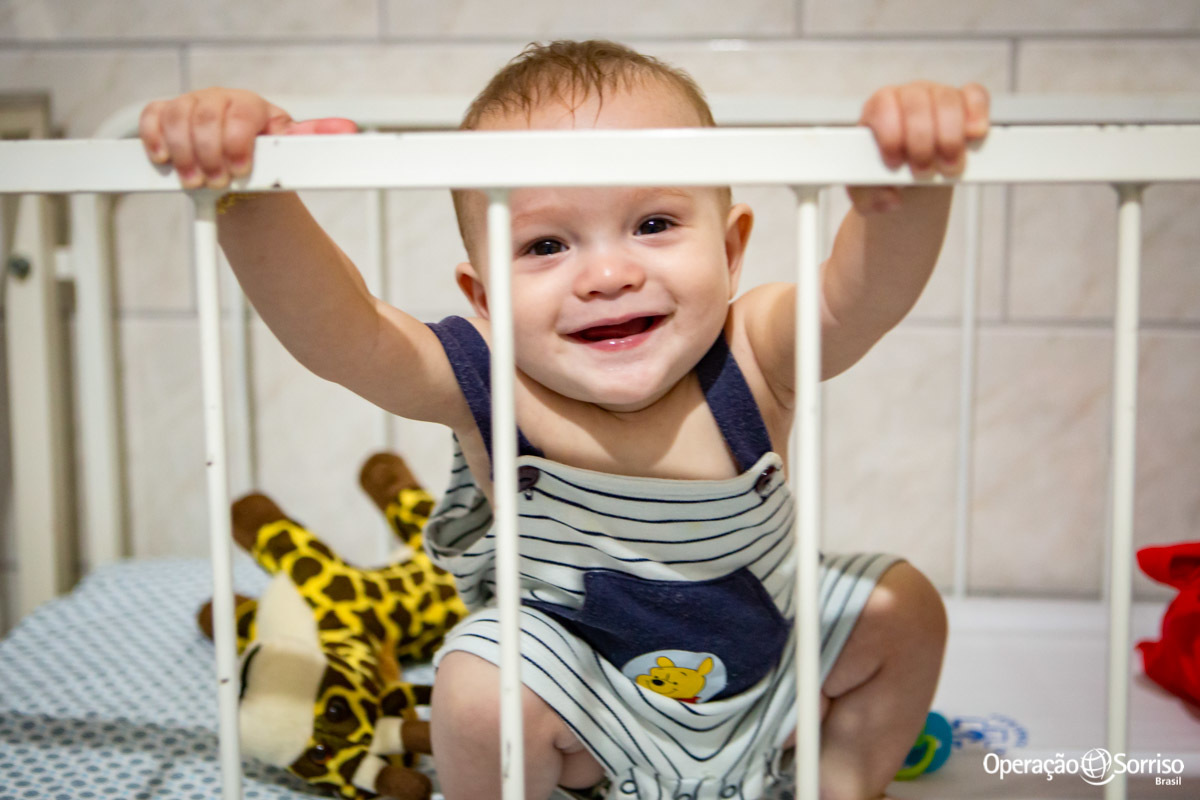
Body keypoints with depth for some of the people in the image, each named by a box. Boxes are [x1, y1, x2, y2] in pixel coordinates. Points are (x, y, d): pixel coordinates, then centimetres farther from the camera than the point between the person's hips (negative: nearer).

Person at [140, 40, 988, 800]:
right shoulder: (484, 384, -28)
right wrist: (252, 197, -59)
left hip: (768, 668, 2)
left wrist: (907, 191, -68)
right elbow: (330, 329, -42)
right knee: (480, 686, -27)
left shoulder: (753, 357, -27)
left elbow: (863, 294, -46)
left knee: (902, 607, -7)